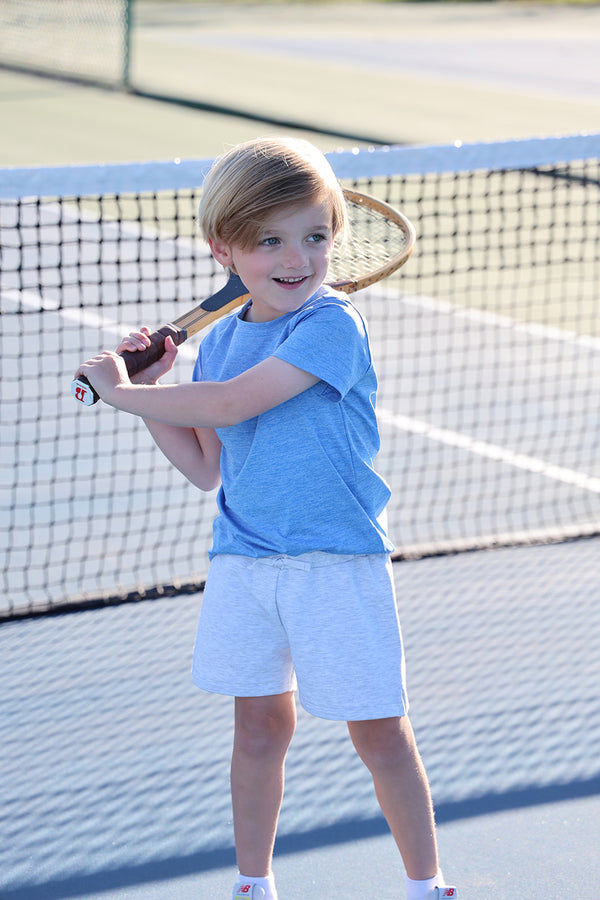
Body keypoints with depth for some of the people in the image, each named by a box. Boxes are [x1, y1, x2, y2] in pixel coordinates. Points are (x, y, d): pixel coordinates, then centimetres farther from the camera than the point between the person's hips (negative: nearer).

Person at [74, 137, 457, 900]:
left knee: (379, 733, 3)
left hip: (336, 560, -5)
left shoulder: (333, 324, -14)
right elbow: (208, 469, 13)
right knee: (260, 725, 14)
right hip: (242, 561, 5)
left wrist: (122, 391, -13)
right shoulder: (220, 342, 7)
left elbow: (231, 403, -23)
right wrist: (147, 392, 2)